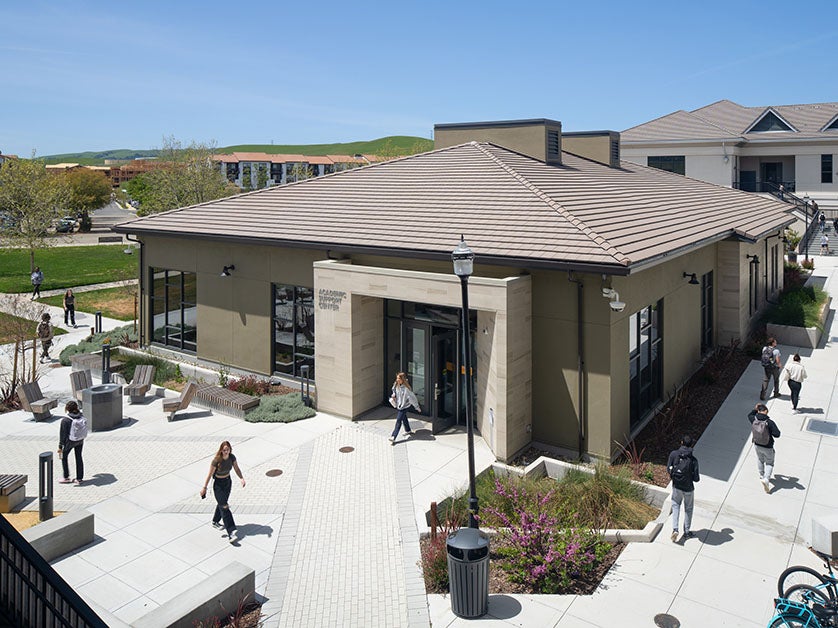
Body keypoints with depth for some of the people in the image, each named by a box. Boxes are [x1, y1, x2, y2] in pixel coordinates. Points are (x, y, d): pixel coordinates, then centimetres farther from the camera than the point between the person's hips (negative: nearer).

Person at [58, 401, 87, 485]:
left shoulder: (65, 420, -22)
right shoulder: (81, 416, -9)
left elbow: (63, 434, -16)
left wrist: (60, 446, -8)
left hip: (70, 441, -5)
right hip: (80, 440, 5)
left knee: (64, 457, 18)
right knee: (79, 457, 15)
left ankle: (66, 478, 26)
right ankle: (79, 478, 23)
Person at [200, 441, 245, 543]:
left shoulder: (232, 457, -11)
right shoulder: (216, 460, -25)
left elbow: (237, 469, -1)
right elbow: (210, 474, -16)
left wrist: (242, 478, -17)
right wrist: (204, 488, -10)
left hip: (228, 482, 6)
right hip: (218, 484, -6)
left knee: (222, 503, 23)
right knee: (224, 507, -10)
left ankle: (215, 522, 47)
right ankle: (231, 532, -15)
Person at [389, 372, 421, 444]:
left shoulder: (407, 388, -25)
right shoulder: (396, 385, -4)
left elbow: (412, 397, -18)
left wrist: (417, 407, -12)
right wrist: (393, 396, -5)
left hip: (404, 406, -7)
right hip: (398, 405, 7)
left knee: (398, 421, -7)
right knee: (404, 419, 24)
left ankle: (393, 438, -5)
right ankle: (408, 431, 45)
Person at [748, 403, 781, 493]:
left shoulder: (754, 419, -15)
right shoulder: (769, 422, -29)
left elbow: (749, 415, 10)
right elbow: (777, 434, -25)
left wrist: (755, 409, 2)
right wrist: (770, 430, -9)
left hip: (757, 445, 4)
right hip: (767, 447, -4)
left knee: (760, 460, 30)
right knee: (769, 463, 18)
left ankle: (762, 476, 48)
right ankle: (766, 479, 1)